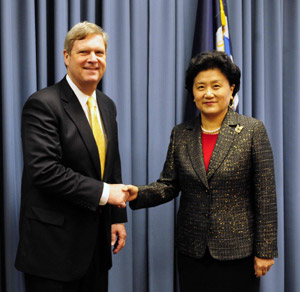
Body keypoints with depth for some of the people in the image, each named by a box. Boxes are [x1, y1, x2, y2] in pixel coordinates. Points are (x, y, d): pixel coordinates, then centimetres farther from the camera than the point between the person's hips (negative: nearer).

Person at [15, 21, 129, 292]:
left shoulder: (107, 105, 10)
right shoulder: (43, 104, -14)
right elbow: (44, 170, -23)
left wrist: (117, 217, 10)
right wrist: (103, 192, -19)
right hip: (54, 243, -7)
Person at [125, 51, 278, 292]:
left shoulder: (253, 130, -7)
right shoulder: (181, 134, 4)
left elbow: (266, 196, -8)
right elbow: (169, 185, 3)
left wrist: (265, 251, -8)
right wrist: (138, 194, -17)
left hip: (238, 251, -3)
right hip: (192, 251, 3)